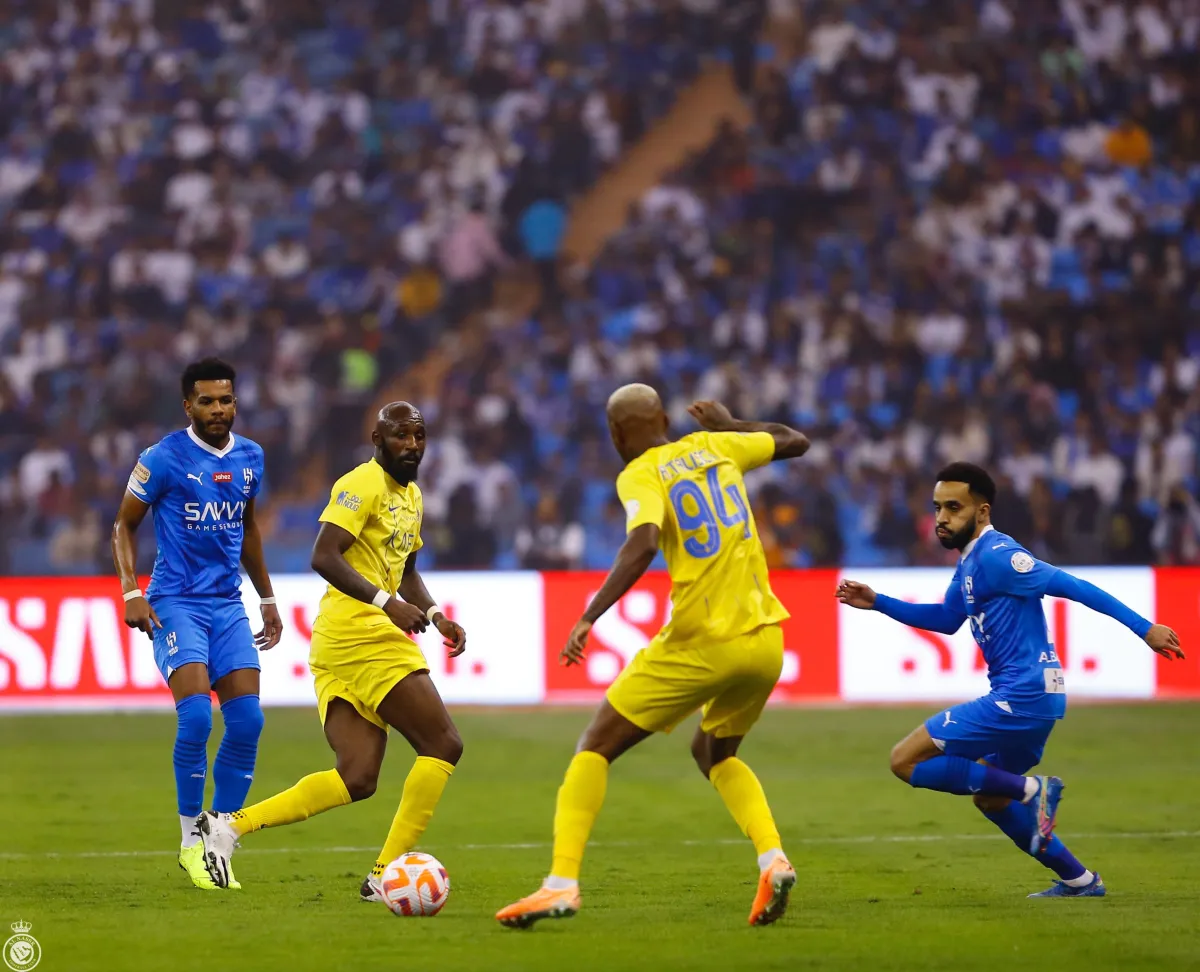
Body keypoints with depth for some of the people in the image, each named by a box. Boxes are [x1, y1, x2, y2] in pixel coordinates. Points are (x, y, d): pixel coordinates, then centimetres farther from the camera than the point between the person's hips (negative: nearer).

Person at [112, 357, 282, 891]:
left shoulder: (250, 457, 9)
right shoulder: (164, 458, -7)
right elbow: (124, 525, 1)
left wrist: (267, 598, 25)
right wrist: (131, 592, -11)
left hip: (228, 605, 6)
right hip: (176, 604, -6)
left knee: (247, 720, -4)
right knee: (196, 715, -20)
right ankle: (191, 842, -5)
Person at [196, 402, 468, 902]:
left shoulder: (411, 495, 22)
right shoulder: (363, 484, -9)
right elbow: (324, 556, -20)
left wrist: (435, 614, 17)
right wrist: (388, 602, -26)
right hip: (360, 632, -10)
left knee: (357, 778, 2)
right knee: (443, 746, -7)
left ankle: (230, 824, -4)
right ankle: (385, 875, -7)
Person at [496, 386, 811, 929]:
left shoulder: (640, 476, -3)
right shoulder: (712, 447, 13)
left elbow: (643, 543, -23)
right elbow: (795, 442, 28)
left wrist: (590, 616, -23)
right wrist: (727, 424, 41)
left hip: (702, 642, -6)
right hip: (766, 640, 6)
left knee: (596, 747, 5)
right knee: (714, 753, 28)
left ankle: (562, 884, -7)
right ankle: (773, 860, 4)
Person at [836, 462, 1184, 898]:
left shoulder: (996, 556, -15)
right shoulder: (969, 562, 15)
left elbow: (1073, 587, -18)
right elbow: (946, 619, 32)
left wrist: (1144, 628, -22)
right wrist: (878, 603, 25)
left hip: (1020, 696, -10)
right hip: (1030, 697, 10)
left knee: (906, 760, -8)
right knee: (990, 799, 25)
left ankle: (1032, 790, -9)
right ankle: (1078, 880, 26)